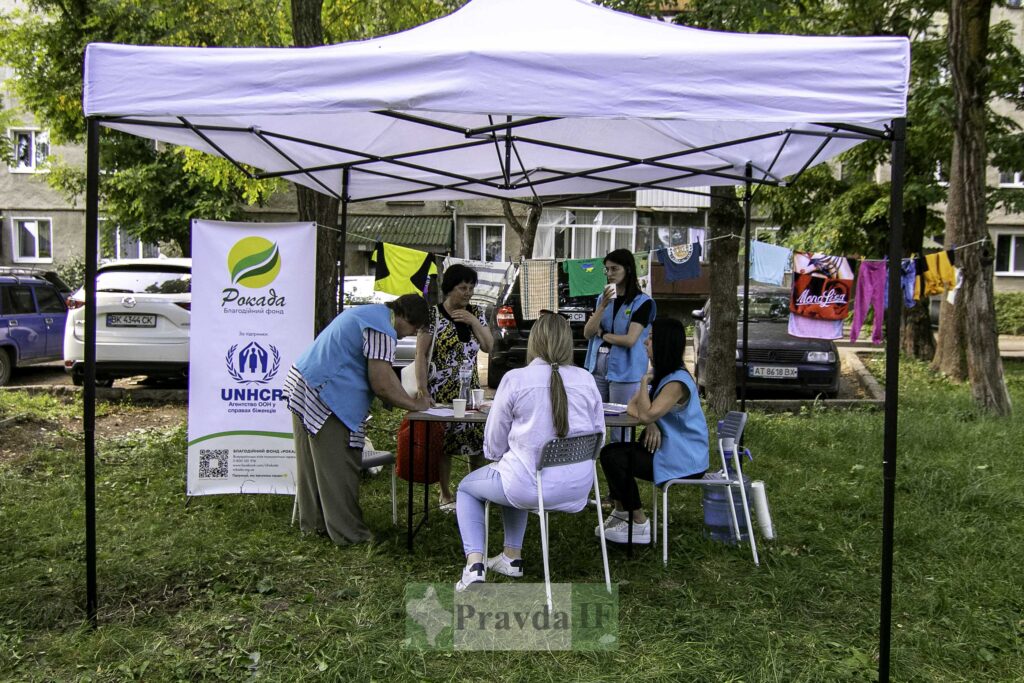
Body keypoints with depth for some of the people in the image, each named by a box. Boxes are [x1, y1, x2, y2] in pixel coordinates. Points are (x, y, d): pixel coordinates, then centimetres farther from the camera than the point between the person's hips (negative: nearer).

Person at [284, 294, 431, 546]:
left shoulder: (368, 312, 17)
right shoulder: (382, 331, -16)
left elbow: (384, 371, 22)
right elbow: (382, 385, -17)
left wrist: (409, 397, 20)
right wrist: (415, 405, -3)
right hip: (325, 399, -11)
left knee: (313, 463, 18)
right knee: (338, 468, -1)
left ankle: (314, 520, 30)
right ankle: (348, 533, 8)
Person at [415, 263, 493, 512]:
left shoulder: (475, 313, 9)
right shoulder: (433, 314, -6)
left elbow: (488, 347, 6)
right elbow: (420, 354, -7)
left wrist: (473, 321, -7)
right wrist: (422, 389, -14)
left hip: (471, 388, 4)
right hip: (441, 390, -4)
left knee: (478, 440, 3)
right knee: (443, 442, 1)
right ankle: (446, 495, 17)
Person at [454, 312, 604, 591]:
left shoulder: (515, 379, -11)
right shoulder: (586, 379, 0)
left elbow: (494, 445, -2)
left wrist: (497, 456, 19)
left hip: (531, 487, -5)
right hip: (579, 486, 5)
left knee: (467, 487, 23)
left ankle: (474, 564, 8)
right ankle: (512, 557, 37)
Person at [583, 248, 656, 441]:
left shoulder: (642, 302, -6)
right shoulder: (603, 298, 12)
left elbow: (630, 340, -15)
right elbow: (587, 333, 3)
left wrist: (602, 334, -1)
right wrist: (603, 306, -8)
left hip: (625, 372, -5)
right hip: (598, 369, 5)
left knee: (620, 432, 1)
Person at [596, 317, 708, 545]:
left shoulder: (677, 382, -22)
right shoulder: (659, 373, 9)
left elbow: (646, 414, -29)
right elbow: (632, 407, 5)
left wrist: (645, 381, -15)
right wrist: (651, 423, -16)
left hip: (684, 462, -10)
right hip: (666, 448, 10)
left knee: (612, 456, -16)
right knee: (611, 452, 5)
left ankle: (639, 526, -7)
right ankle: (621, 512, 12)